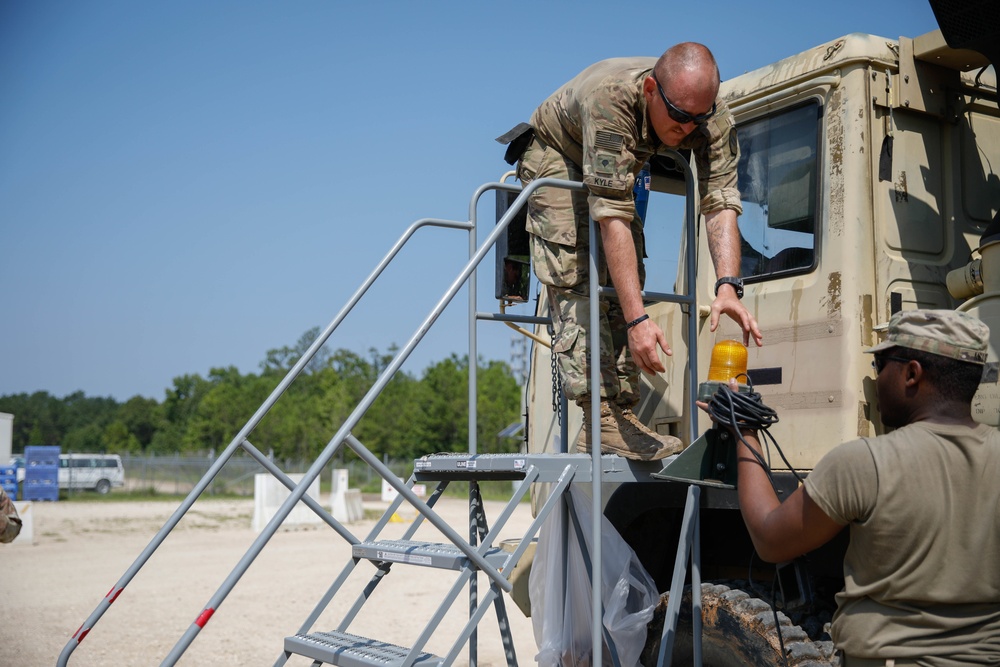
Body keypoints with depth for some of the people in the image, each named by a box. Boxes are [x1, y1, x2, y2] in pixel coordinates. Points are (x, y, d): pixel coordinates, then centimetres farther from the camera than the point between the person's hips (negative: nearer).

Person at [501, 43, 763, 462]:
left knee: (623, 284, -6)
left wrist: (728, 285, -49)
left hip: (616, 171, 5)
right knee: (577, 279, -22)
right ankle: (602, 420, -28)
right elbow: (611, 218, -47)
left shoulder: (714, 117, -27)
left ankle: (620, 416, -6)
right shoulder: (611, 97, -43)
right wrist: (637, 320, -51)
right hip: (555, 156, -5)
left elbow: (721, 203, -32)